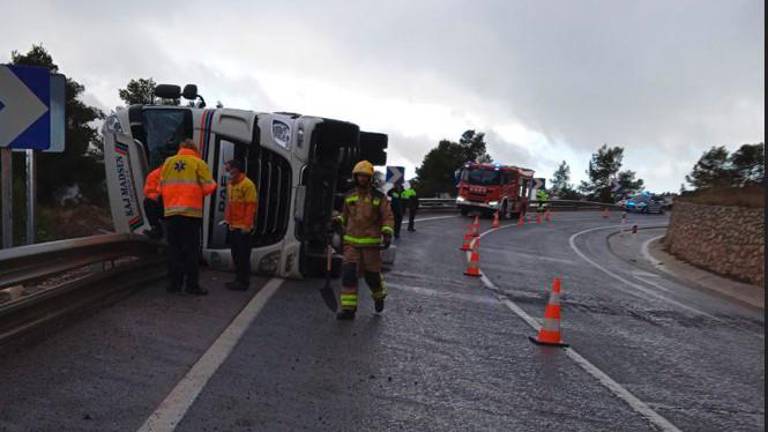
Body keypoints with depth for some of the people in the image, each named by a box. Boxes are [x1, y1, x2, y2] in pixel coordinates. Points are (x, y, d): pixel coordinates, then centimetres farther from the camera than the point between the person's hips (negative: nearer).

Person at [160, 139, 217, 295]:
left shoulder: (168, 162, 11)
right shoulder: (198, 163, 1)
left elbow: (161, 188, 13)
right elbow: (208, 187, -3)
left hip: (171, 212, 3)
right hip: (191, 212, -3)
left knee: (174, 249, 10)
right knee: (191, 250, 2)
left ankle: (175, 283, 14)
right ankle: (192, 285, 3)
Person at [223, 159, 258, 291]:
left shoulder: (247, 184, -13)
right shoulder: (230, 183, 13)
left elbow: (251, 205, -16)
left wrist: (246, 225, -18)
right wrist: (227, 219, 12)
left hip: (242, 227, -8)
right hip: (233, 226, 8)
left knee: (243, 255, -2)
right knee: (235, 254, 14)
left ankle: (244, 282, 5)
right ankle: (238, 279, 24)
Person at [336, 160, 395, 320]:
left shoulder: (379, 197, -2)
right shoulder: (349, 196, 10)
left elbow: (387, 217, -3)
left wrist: (387, 233, -17)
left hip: (371, 243, -3)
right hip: (351, 242, 3)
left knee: (372, 274, 8)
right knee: (348, 273, -9)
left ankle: (379, 296, 39)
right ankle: (348, 308, -4)